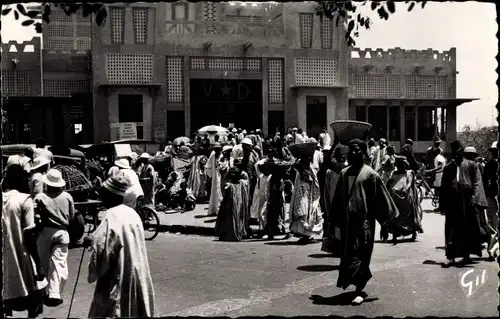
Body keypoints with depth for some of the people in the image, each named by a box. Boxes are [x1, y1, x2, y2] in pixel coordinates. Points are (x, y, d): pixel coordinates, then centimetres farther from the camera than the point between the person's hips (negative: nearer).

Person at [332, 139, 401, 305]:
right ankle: (360, 282, 29)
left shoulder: (370, 174, -6)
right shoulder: (344, 173, 8)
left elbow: (381, 198, -5)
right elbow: (338, 198, 14)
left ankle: (360, 290, 4)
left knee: (360, 254, -3)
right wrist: (335, 218, 16)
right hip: (347, 219, 5)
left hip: (364, 220, -5)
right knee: (348, 253, 11)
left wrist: (390, 219, -5)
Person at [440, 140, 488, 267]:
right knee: (452, 231, -1)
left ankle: (466, 255, 18)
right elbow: (443, 188, 11)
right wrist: (443, 204, 5)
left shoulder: (471, 165, 4)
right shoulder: (448, 168, 10)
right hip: (452, 204, 2)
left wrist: (474, 199, -17)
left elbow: (477, 183, -3)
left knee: (468, 230, 7)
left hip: (467, 203, -1)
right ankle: (451, 257, 0)